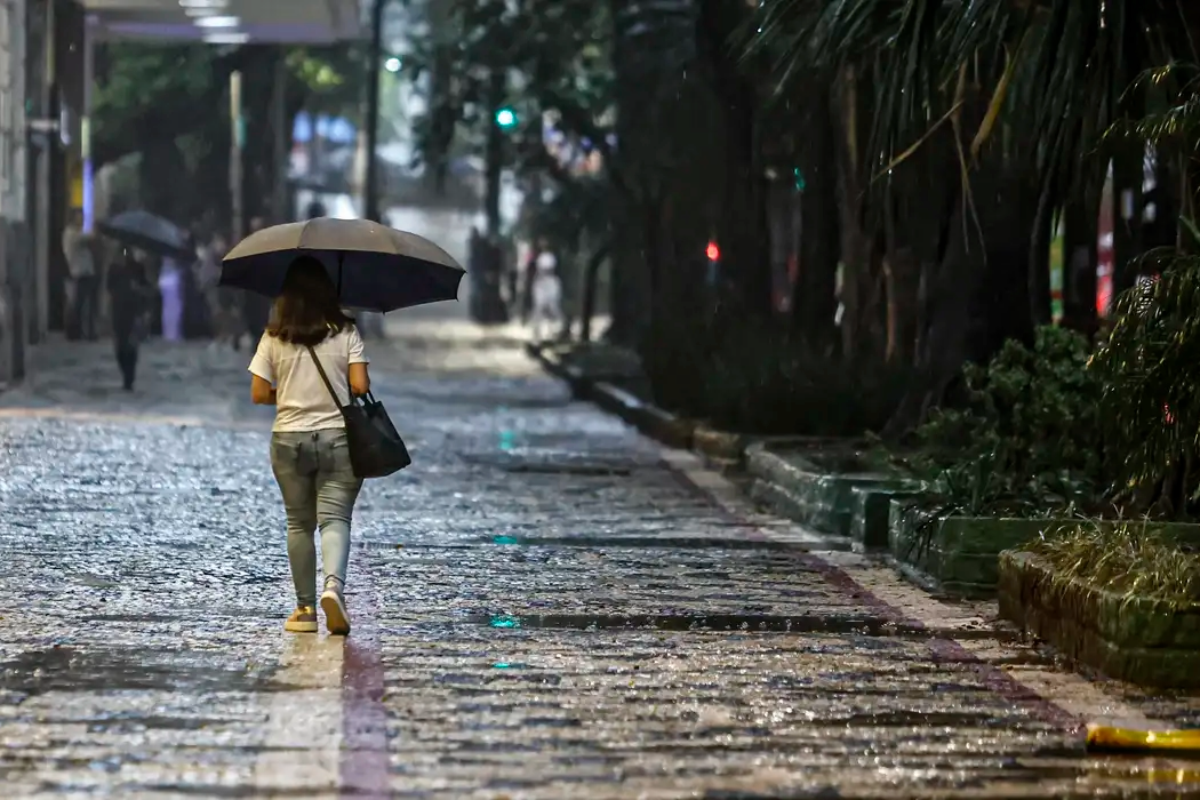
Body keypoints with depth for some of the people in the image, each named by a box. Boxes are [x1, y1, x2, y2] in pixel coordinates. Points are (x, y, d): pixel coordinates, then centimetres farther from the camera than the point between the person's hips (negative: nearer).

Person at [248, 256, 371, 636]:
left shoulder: (275, 337, -1)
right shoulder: (345, 332, -4)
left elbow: (259, 394, -1)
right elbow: (360, 386, -10)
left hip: (289, 440, 1)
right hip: (338, 437, -1)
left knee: (299, 523, 12)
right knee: (335, 518, -4)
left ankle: (306, 608, 13)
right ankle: (334, 585, -30)